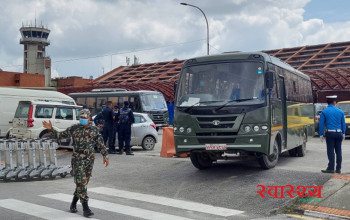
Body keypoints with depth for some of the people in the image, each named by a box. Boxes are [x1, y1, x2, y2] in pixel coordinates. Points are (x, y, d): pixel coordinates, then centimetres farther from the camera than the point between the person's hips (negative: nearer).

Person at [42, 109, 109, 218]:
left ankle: (74, 203, 31)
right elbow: (60, 135, 4)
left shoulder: (94, 130, 4)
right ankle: (85, 208, -7)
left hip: (89, 159, 3)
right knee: (81, 182, -9)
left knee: (83, 183, 11)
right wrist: (51, 129, -10)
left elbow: (100, 144, 7)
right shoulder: (74, 128, 0)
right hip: (77, 159, -3)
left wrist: (105, 155, 2)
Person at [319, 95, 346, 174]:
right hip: (339, 133, 3)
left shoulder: (324, 112, -3)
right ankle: (338, 169, 14)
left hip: (330, 133, -3)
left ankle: (331, 168, 0)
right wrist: (343, 133, 20)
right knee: (338, 151, 9)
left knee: (331, 151, -1)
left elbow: (321, 124, -4)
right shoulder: (340, 111, 5)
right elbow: (343, 124, 11)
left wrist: (321, 135, 2)